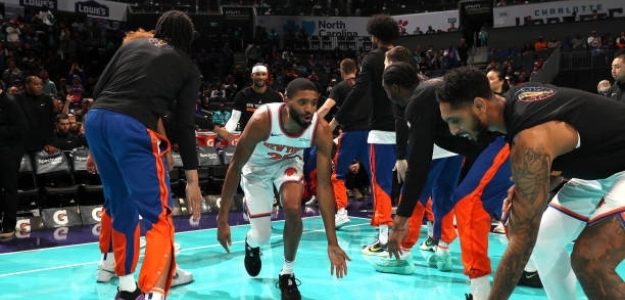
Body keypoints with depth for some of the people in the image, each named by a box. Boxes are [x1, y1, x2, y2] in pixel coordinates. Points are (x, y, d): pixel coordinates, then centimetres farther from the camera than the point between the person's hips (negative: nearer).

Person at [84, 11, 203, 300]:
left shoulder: (131, 44, 24)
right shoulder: (187, 67, 16)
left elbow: (99, 90, 17)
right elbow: (183, 125, 8)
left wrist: (97, 147, 23)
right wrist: (192, 179, 9)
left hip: (96, 118, 5)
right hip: (132, 128, -5)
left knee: (121, 205, 22)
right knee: (158, 217, -3)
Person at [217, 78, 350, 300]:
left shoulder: (321, 130, -32)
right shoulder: (263, 120, -39)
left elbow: (324, 184, -28)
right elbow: (235, 167, -28)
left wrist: (332, 242, -30)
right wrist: (222, 219, -29)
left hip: (288, 163, 1)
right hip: (256, 167, -1)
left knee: (293, 209, -27)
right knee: (261, 237, -2)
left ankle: (287, 273, -1)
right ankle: (251, 244, 40)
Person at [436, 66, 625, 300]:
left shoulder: (530, 140, -33)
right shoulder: (515, 96, -6)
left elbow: (522, 240, -33)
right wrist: (524, 186, -3)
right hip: (602, 169, 10)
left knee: (590, 261, -27)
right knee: (542, 239, 11)